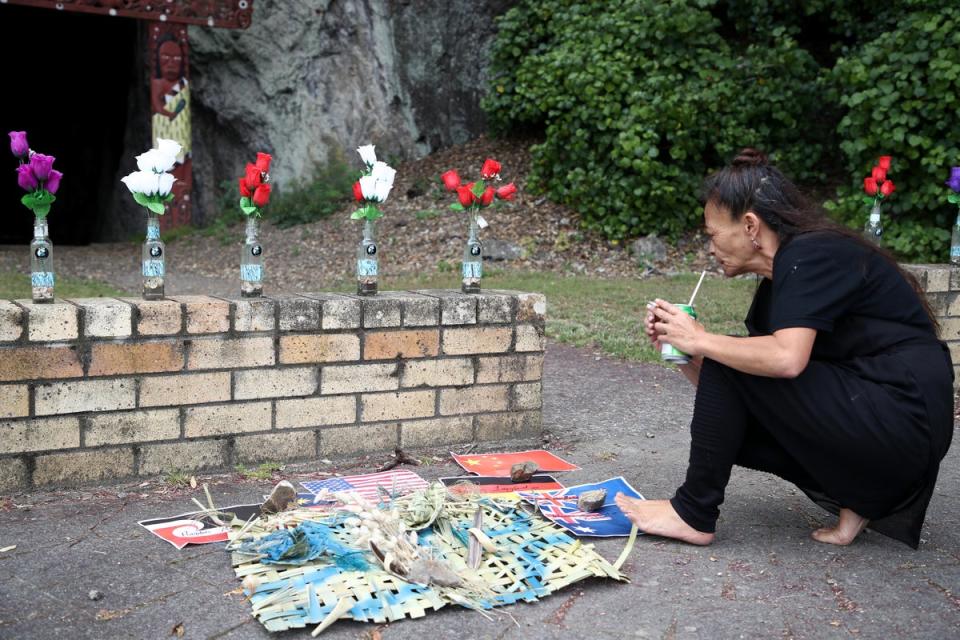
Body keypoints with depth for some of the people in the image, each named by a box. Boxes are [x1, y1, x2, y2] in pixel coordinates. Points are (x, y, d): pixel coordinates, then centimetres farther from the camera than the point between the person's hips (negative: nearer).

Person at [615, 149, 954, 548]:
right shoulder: (779, 278, 13)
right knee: (728, 424, 8)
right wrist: (680, 342, 0)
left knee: (728, 365, -14)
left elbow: (786, 359, -30)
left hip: (904, 417, -10)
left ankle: (693, 515, -4)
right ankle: (862, 496, 6)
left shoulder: (810, 256, -15)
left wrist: (699, 340, -17)